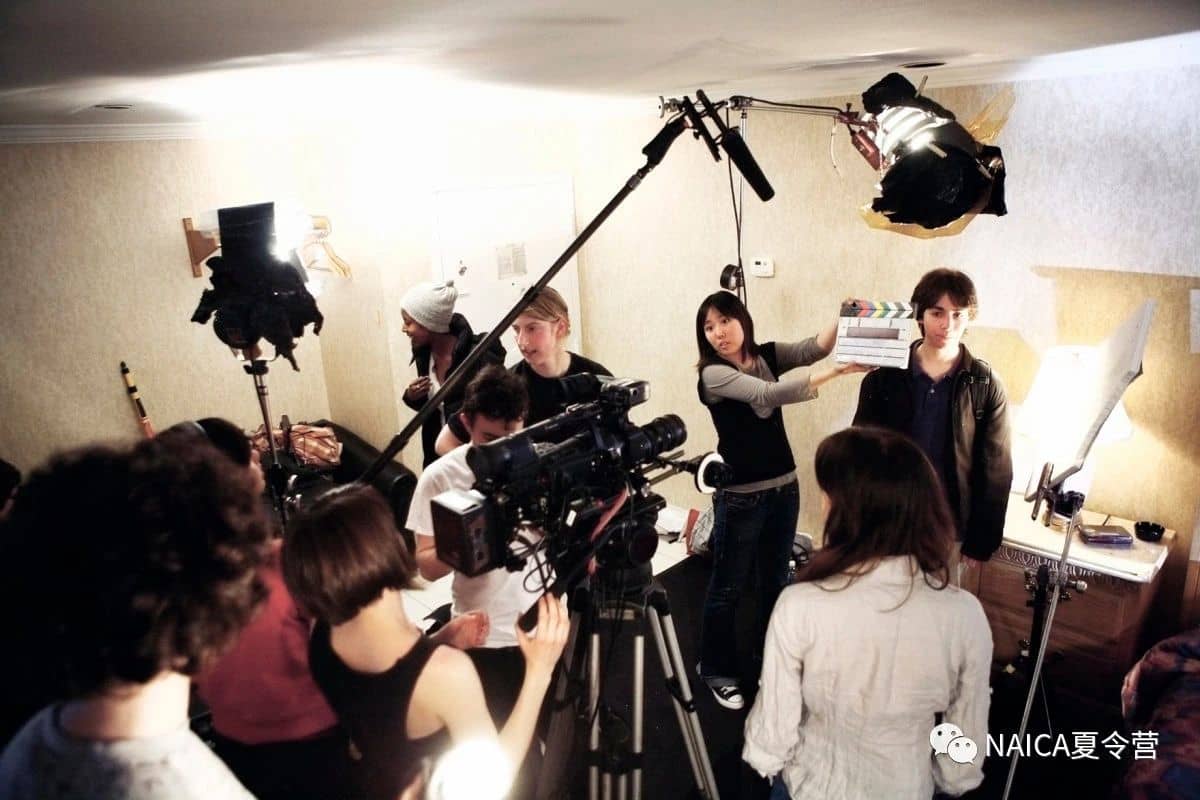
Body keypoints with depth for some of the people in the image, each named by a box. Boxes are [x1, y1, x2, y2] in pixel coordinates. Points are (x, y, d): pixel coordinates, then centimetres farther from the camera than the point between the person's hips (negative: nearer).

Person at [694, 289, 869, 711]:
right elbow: (768, 395, -30)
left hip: (784, 487, 6)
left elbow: (813, 348, -13)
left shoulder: (767, 355, 3)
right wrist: (834, 372, -36)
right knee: (728, 587, 7)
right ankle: (716, 670, 27)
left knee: (776, 579, 21)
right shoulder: (713, 374, -16)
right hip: (740, 497, -6)